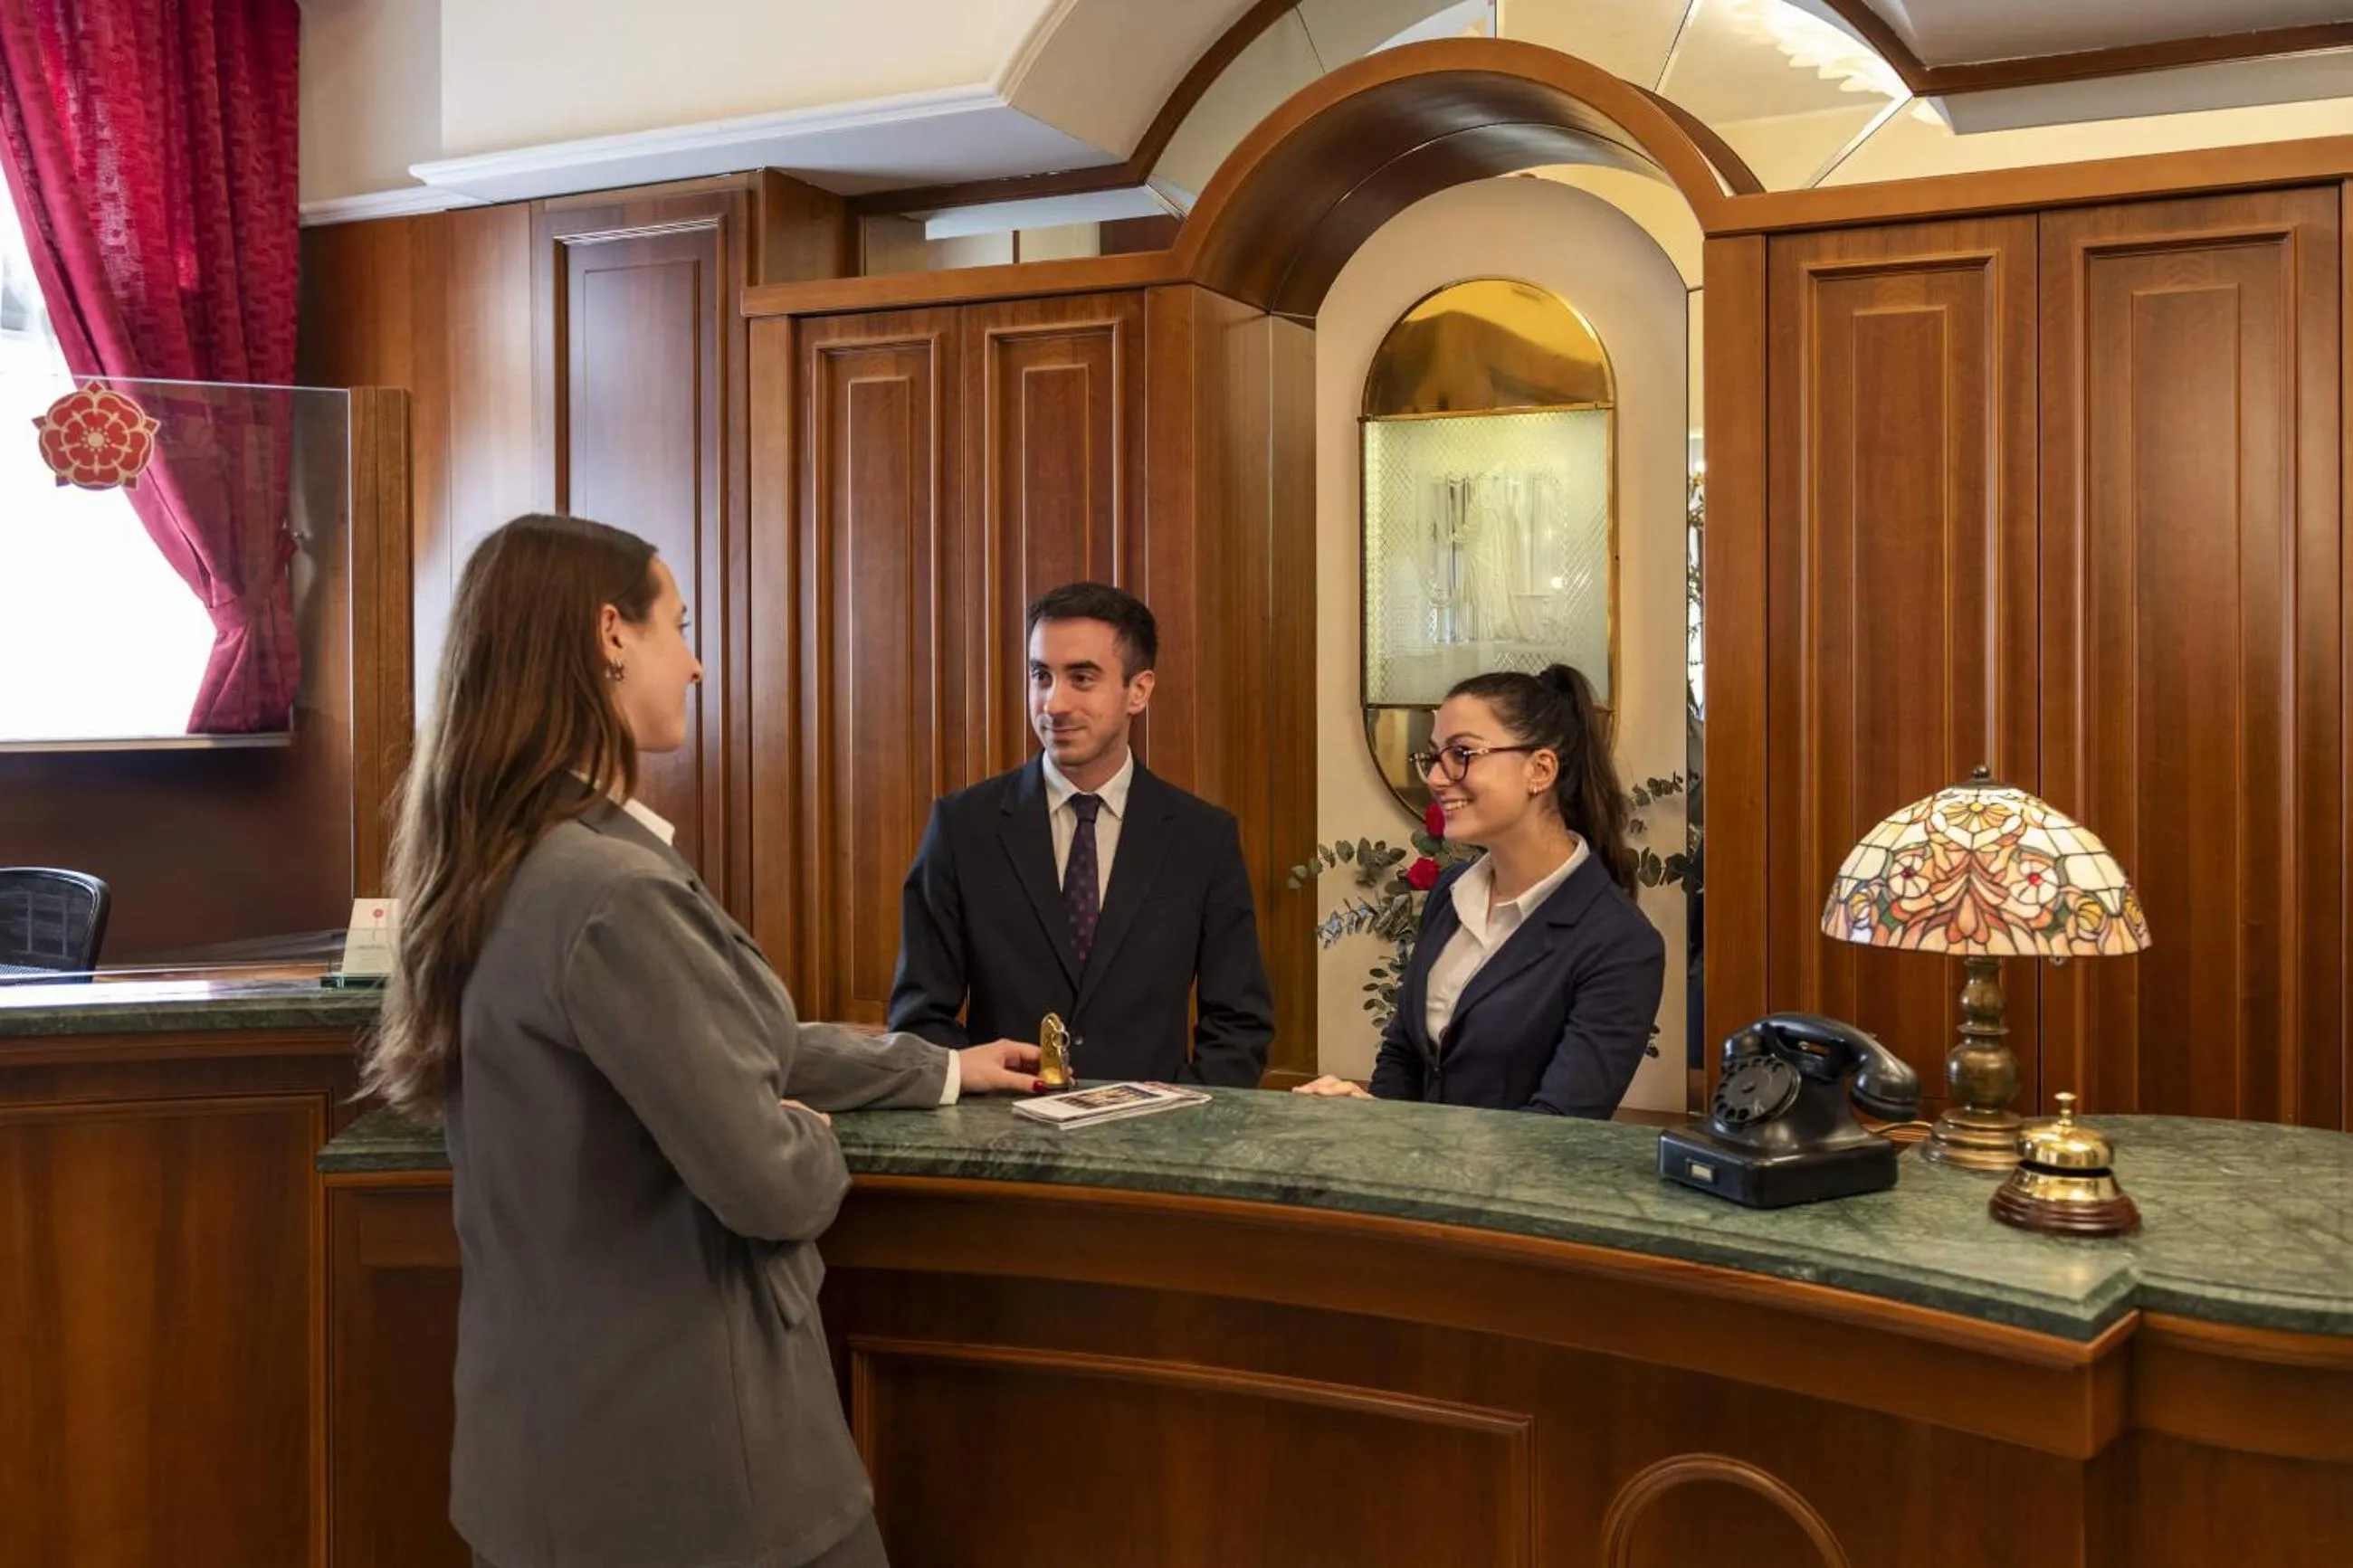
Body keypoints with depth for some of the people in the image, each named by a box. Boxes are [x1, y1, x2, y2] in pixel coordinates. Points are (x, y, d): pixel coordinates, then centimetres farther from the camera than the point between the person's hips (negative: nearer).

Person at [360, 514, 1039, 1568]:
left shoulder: (517, 867, 4)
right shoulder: (612, 893, -27)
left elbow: (727, 1045, 13)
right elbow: (769, 1186, -25)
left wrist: (943, 1072, 19)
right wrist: (816, 1147, -3)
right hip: (674, 1435, -9)